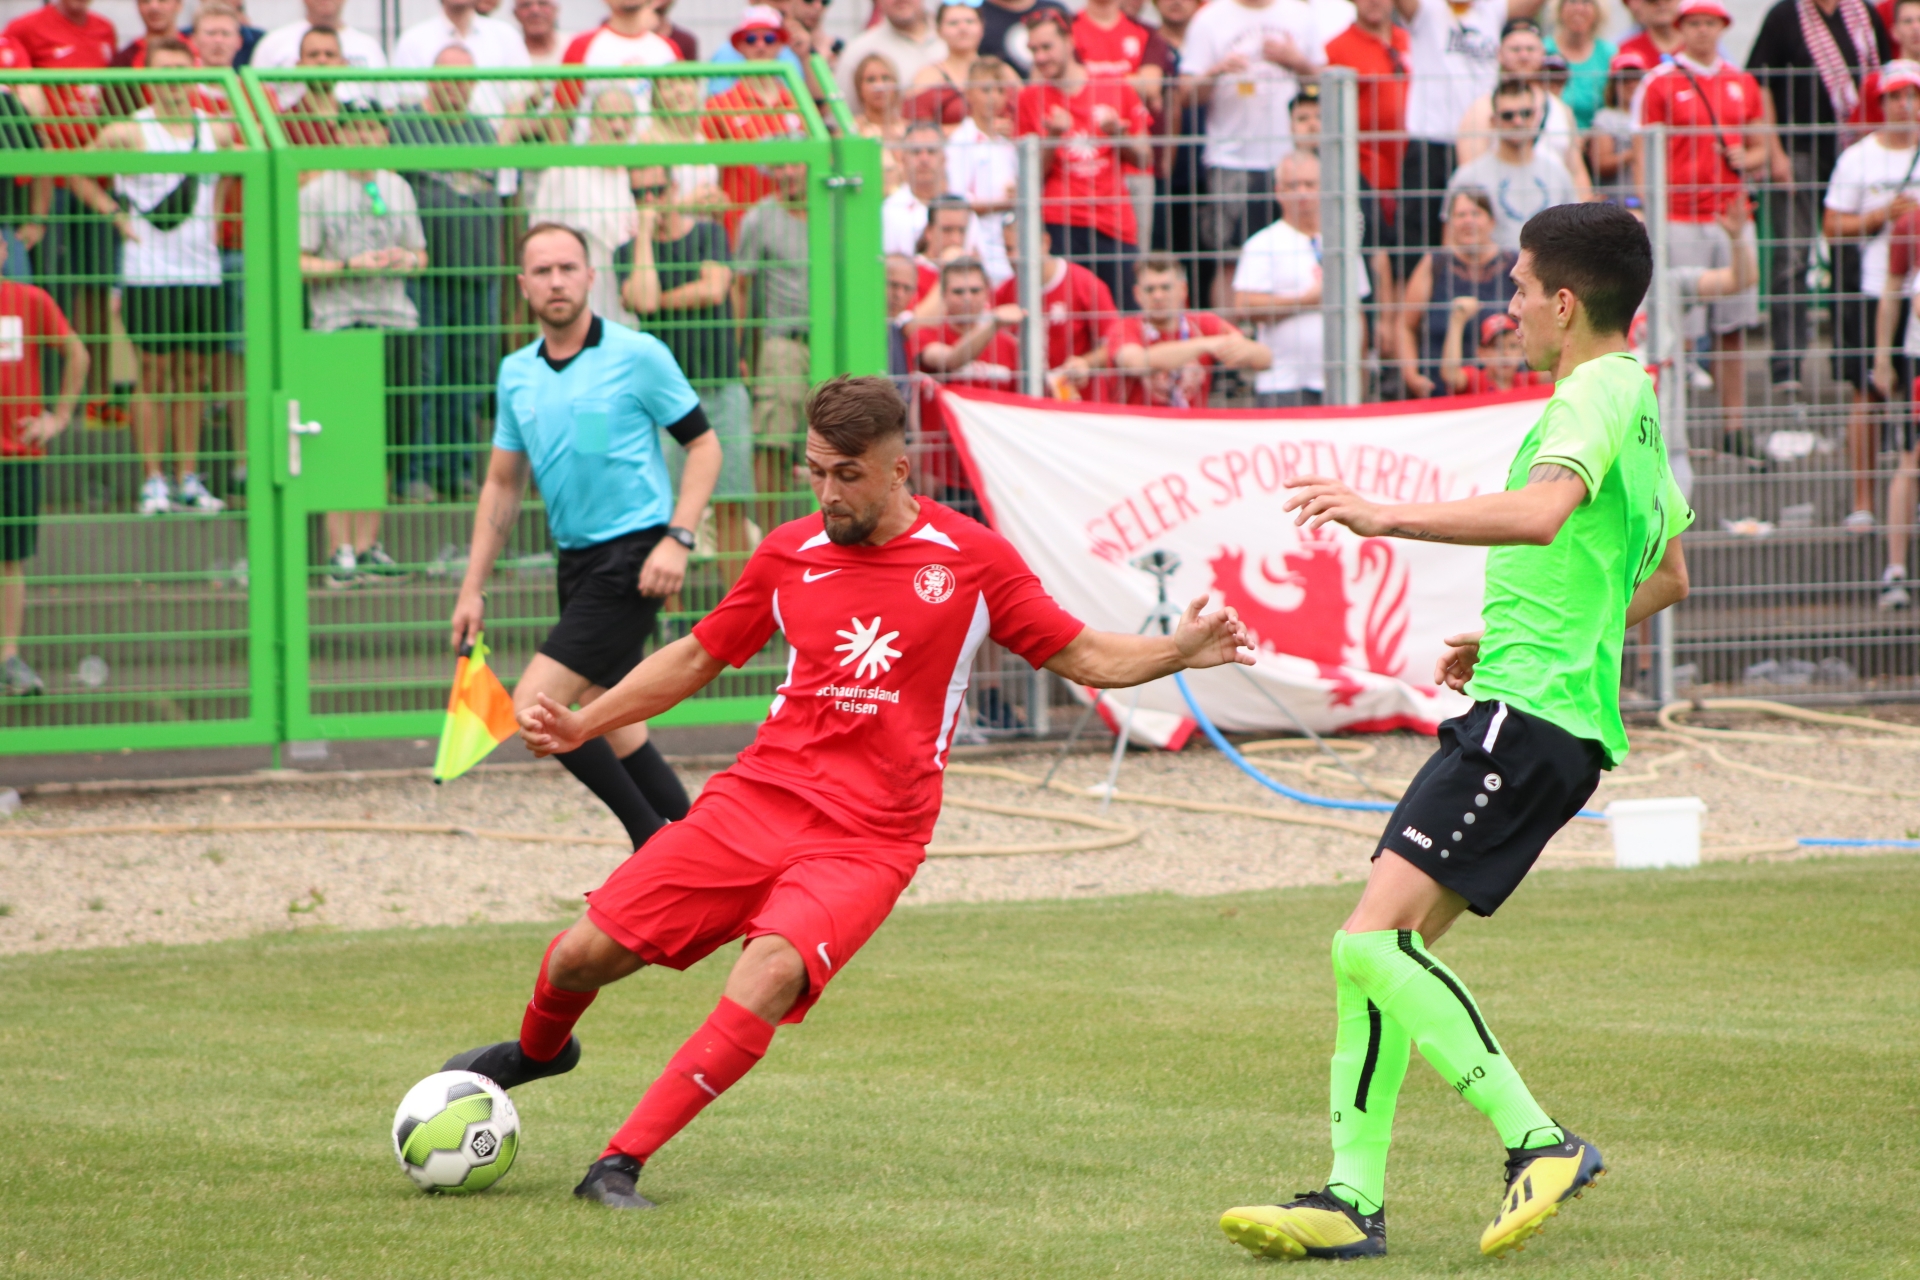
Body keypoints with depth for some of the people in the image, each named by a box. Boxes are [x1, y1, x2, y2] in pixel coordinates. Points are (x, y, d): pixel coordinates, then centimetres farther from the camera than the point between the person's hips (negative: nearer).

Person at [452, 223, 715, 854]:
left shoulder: (638, 355, -9)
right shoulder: (516, 374, 9)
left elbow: (704, 446, -4)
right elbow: (503, 484, 17)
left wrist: (677, 539, -17)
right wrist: (473, 589, 12)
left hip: (633, 561, -7)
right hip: (577, 561, 7)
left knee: (535, 707, -15)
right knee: (603, 716, 13)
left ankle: (656, 838, -5)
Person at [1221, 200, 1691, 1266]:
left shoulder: (1596, 396, -11)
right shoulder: (1637, 402, 21)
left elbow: (1541, 511, -33)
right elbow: (1667, 577, 34)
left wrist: (1390, 516, -29)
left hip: (1527, 716, -10)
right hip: (1558, 715, 10)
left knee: (1374, 942, -18)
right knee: (1380, 950, 8)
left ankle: (1539, 1144, -18)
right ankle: (1352, 1200, 5)